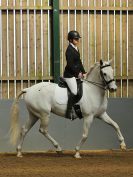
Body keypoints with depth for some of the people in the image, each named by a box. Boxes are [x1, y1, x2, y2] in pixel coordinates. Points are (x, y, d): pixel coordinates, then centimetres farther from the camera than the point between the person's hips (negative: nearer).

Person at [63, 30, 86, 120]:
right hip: (69, 75, -10)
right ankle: (68, 112, -21)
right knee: (75, 91, -24)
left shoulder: (76, 49, 14)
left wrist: (83, 72, 8)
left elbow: (79, 62, 18)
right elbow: (70, 64, -19)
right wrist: (78, 73, -12)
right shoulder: (69, 50, -14)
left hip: (76, 74, 10)